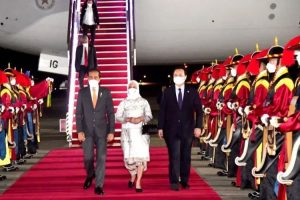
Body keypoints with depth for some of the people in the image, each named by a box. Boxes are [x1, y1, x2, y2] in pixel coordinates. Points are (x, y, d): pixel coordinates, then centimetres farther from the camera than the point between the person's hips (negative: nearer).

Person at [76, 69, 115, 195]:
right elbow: (79, 113, 2)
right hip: (87, 130, 0)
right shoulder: (82, 92, 2)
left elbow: (110, 113, 1)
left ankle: (99, 186, 8)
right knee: (88, 157, -3)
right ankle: (90, 175, 28)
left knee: (101, 158, -1)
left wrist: (111, 131, -5)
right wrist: (79, 131, -7)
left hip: (102, 130, 0)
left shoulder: (106, 92, 1)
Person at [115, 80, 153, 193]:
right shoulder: (123, 102, 10)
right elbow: (117, 117, 3)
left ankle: (138, 183, -9)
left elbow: (149, 116, 5)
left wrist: (140, 119, -15)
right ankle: (133, 176, 27)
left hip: (141, 131, -1)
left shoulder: (144, 101, 10)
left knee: (141, 155, -12)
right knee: (129, 156, -1)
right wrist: (128, 119, -15)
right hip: (127, 132, 1)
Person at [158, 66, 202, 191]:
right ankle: (174, 182, 1)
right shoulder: (167, 92, 4)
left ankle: (185, 181, 19)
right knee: (174, 156, -3)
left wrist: (198, 126, -5)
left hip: (187, 130, 1)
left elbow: (199, 110, 4)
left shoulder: (192, 92, 4)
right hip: (172, 130, -1)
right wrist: (160, 127, -3)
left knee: (186, 157, 7)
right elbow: (162, 111, 2)